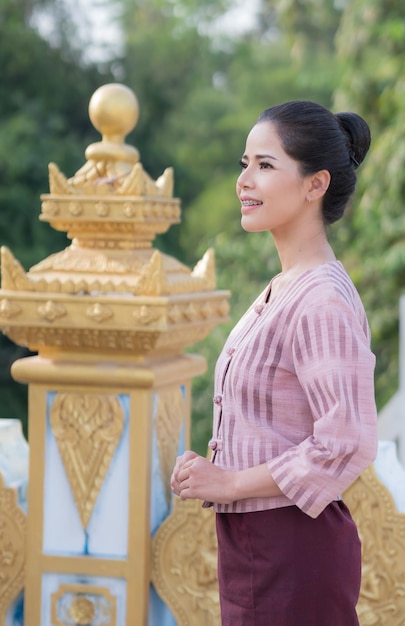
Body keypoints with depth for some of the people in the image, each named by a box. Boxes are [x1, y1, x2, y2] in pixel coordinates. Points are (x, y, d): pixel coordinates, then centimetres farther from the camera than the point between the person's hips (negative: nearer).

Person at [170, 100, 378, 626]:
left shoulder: (324, 302, -19)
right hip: (249, 542, 9)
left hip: (293, 554, -9)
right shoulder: (282, 289, 10)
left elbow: (347, 445, -24)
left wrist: (230, 482, -16)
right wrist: (210, 469, 4)